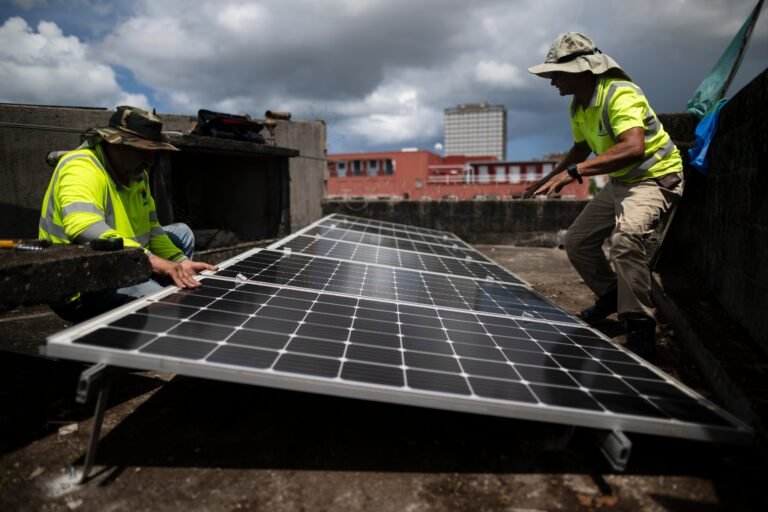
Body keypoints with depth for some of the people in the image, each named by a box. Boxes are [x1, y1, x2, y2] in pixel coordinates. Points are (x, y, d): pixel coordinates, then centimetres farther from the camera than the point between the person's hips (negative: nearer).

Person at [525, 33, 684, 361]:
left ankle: (640, 331, -25)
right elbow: (581, 148, 20)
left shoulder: (620, 94, -25)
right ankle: (611, 296, 31)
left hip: (655, 177, -9)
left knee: (625, 235, -37)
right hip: (619, 182, 9)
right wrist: (550, 179, 15)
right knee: (576, 241, 8)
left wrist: (574, 172, -46)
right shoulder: (577, 107, 3)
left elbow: (634, 148, -42)